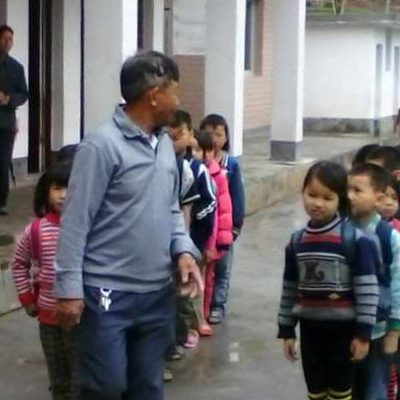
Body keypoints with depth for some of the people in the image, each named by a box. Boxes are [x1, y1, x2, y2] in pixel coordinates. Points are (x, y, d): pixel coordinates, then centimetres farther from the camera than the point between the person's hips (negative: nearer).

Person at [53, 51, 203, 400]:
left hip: (158, 292, 7)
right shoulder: (103, 145, -15)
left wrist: (183, 250, 0)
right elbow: (76, 221, -14)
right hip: (108, 293, -7)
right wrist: (69, 287, -16)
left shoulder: (165, 143, 9)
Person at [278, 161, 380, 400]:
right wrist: (286, 330, 10)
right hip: (310, 327, 4)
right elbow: (290, 288, 9)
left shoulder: (354, 239, -13)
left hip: (343, 328, -4)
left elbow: (367, 288, -13)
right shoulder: (297, 241, 2)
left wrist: (364, 332, -14)